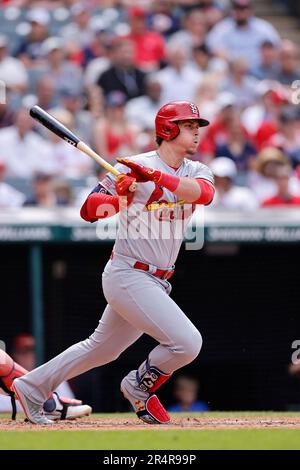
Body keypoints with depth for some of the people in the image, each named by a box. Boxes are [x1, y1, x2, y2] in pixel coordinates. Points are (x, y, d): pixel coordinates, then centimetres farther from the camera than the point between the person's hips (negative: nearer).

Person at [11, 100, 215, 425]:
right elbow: (88, 210, -10)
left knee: (102, 349, 18)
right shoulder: (133, 167, -11)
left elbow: (204, 193, -19)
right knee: (187, 342, -17)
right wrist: (118, 197, -31)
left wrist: (155, 176, -31)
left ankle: (31, 387, 29)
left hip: (156, 282, 7)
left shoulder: (197, 171, 5)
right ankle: (139, 387, 9)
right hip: (129, 275, -7)